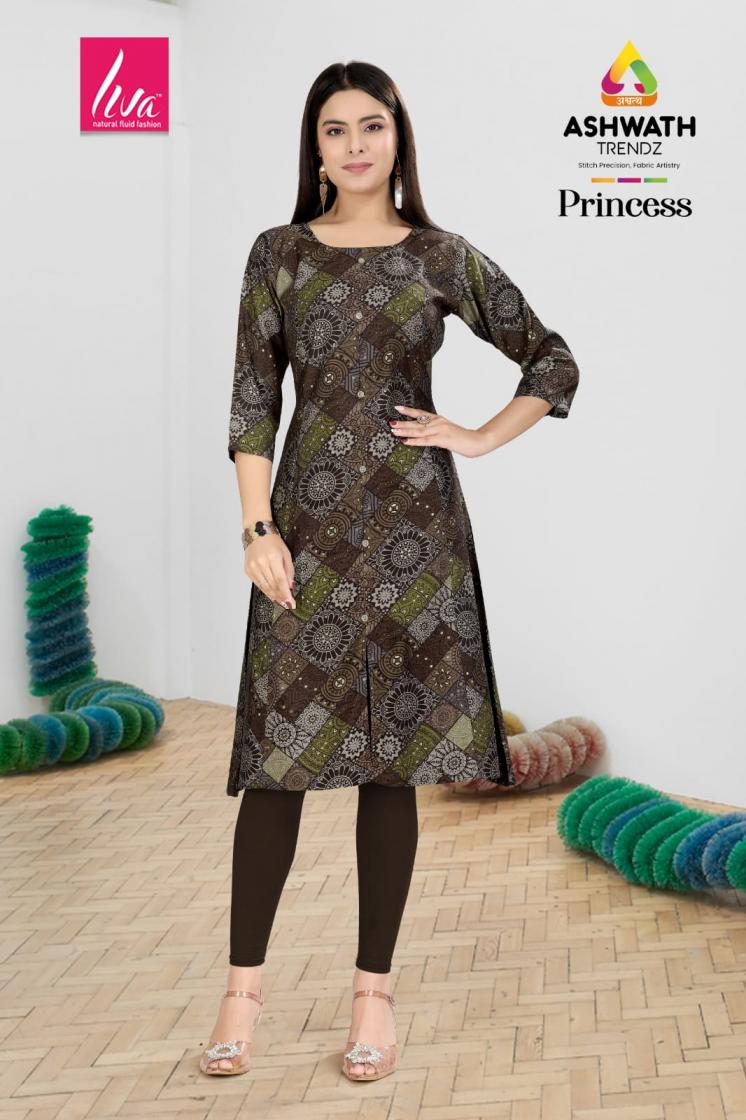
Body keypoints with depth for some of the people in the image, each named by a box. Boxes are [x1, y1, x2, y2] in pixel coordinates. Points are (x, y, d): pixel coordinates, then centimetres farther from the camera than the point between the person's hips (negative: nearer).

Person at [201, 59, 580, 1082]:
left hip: (415, 527, 1)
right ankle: (245, 986, 10)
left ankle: (375, 989, 14)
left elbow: (553, 362, 14)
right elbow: (252, 401, 2)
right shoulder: (280, 254, 6)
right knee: (280, 752, -2)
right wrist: (259, 529, -7)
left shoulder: (442, 258, 6)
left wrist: (479, 439, 2)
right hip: (310, 524, 0)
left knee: (394, 760, 3)